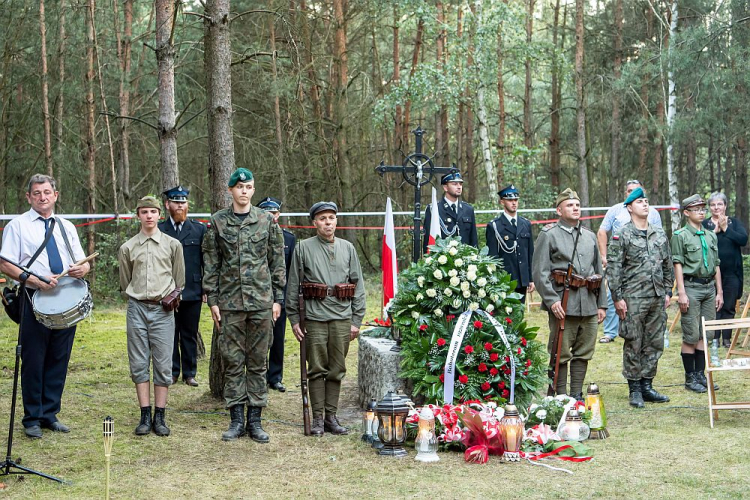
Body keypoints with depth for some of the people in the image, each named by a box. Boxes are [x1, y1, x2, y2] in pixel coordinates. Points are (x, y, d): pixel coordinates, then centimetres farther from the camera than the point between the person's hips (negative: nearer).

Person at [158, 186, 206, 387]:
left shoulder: (199, 229, 7)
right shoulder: (158, 230, 4)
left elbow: (206, 261, 7)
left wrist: (206, 289, 2)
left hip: (193, 292, 1)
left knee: (190, 334, 7)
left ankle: (189, 373, 15)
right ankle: (172, 372, 15)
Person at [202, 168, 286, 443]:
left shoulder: (266, 220, 4)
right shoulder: (218, 222, 3)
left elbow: (278, 262, 6)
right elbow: (210, 264, 5)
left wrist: (277, 298, 2)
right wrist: (213, 300, 0)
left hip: (261, 302, 0)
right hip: (230, 303, 0)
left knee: (258, 362, 5)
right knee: (232, 361, 4)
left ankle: (255, 420, 13)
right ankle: (237, 420, 12)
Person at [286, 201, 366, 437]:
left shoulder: (348, 248, 9)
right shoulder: (303, 248, 2)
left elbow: (358, 285, 10)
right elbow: (293, 286, 4)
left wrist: (357, 320, 5)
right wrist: (294, 320, 0)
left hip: (342, 319, 2)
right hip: (315, 318, -2)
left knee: (337, 370, 7)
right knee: (317, 369, 2)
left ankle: (332, 417, 16)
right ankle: (317, 419, 10)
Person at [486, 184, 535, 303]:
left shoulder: (526, 224, 13)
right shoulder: (494, 226, -2)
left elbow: (531, 253, 14)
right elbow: (492, 256, -4)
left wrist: (531, 279, 10)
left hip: (522, 280, 5)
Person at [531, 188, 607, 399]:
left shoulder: (590, 236, 17)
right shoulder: (548, 235, -1)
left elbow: (598, 271, 20)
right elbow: (539, 271, -8)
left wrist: (601, 304, 14)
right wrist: (552, 299, -17)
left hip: (589, 304, 6)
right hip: (563, 304, -6)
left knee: (584, 353, 9)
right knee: (561, 354, -1)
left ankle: (577, 395, 18)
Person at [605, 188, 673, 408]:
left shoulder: (660, 235, 12)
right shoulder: (622, 235, -5)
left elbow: (668, 266, 18)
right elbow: (613, 268, -8)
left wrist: (668, 292, 12)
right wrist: (617, 298, -12)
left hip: (658, 298, 5)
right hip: (633, 298, -5)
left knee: (655, 344, 8)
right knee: (633, 345, 1)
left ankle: (647, 386, 18)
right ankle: (635, 389, 9)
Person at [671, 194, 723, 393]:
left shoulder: (711, 236, 15)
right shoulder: (680, 235, -3)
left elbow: (716, 265, 17)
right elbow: (678, 265, -8)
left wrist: (719, 292, 12)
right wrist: (681, 293, -14)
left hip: (709, 287, 6)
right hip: (691, 288, -6)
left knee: (705, 335, 8)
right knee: (691, 337, -3)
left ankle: (700, 375, 16)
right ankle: (690, 378, 5)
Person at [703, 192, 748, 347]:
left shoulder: (734, 222, 8)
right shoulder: (704, 224, 4)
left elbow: (743, 239, -9)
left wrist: (725, 229, -12)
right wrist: (715, 231, -17)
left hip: (732, 272, 1)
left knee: (729, 307, 5)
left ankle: (727, 338, 14)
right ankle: (714, 338, 8)